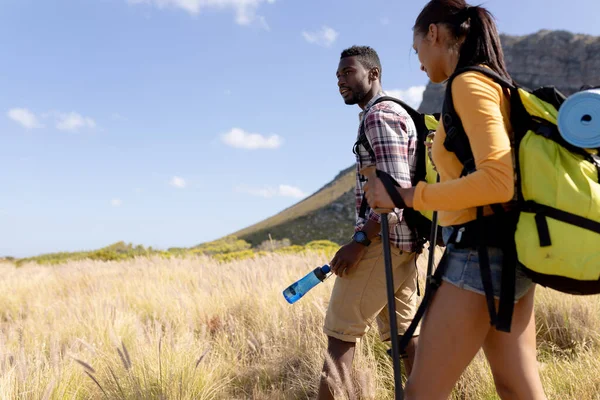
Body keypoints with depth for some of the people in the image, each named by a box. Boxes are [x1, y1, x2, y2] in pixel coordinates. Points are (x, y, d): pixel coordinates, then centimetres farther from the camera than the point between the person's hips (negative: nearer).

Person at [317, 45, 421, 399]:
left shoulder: (379, 116, -11)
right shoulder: (391, 114, 20)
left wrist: (360, 241, -21)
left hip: (383, 241, -10)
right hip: (402, 241, 10)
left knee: (341, 335, -5)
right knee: (404, 336, 12)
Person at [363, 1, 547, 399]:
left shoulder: (470, 83, -12)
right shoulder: (496, 86, 16)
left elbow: (498, 181, -23)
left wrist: (407, 196, -18)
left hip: (482, 253, -10)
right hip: (507, 252, 10)